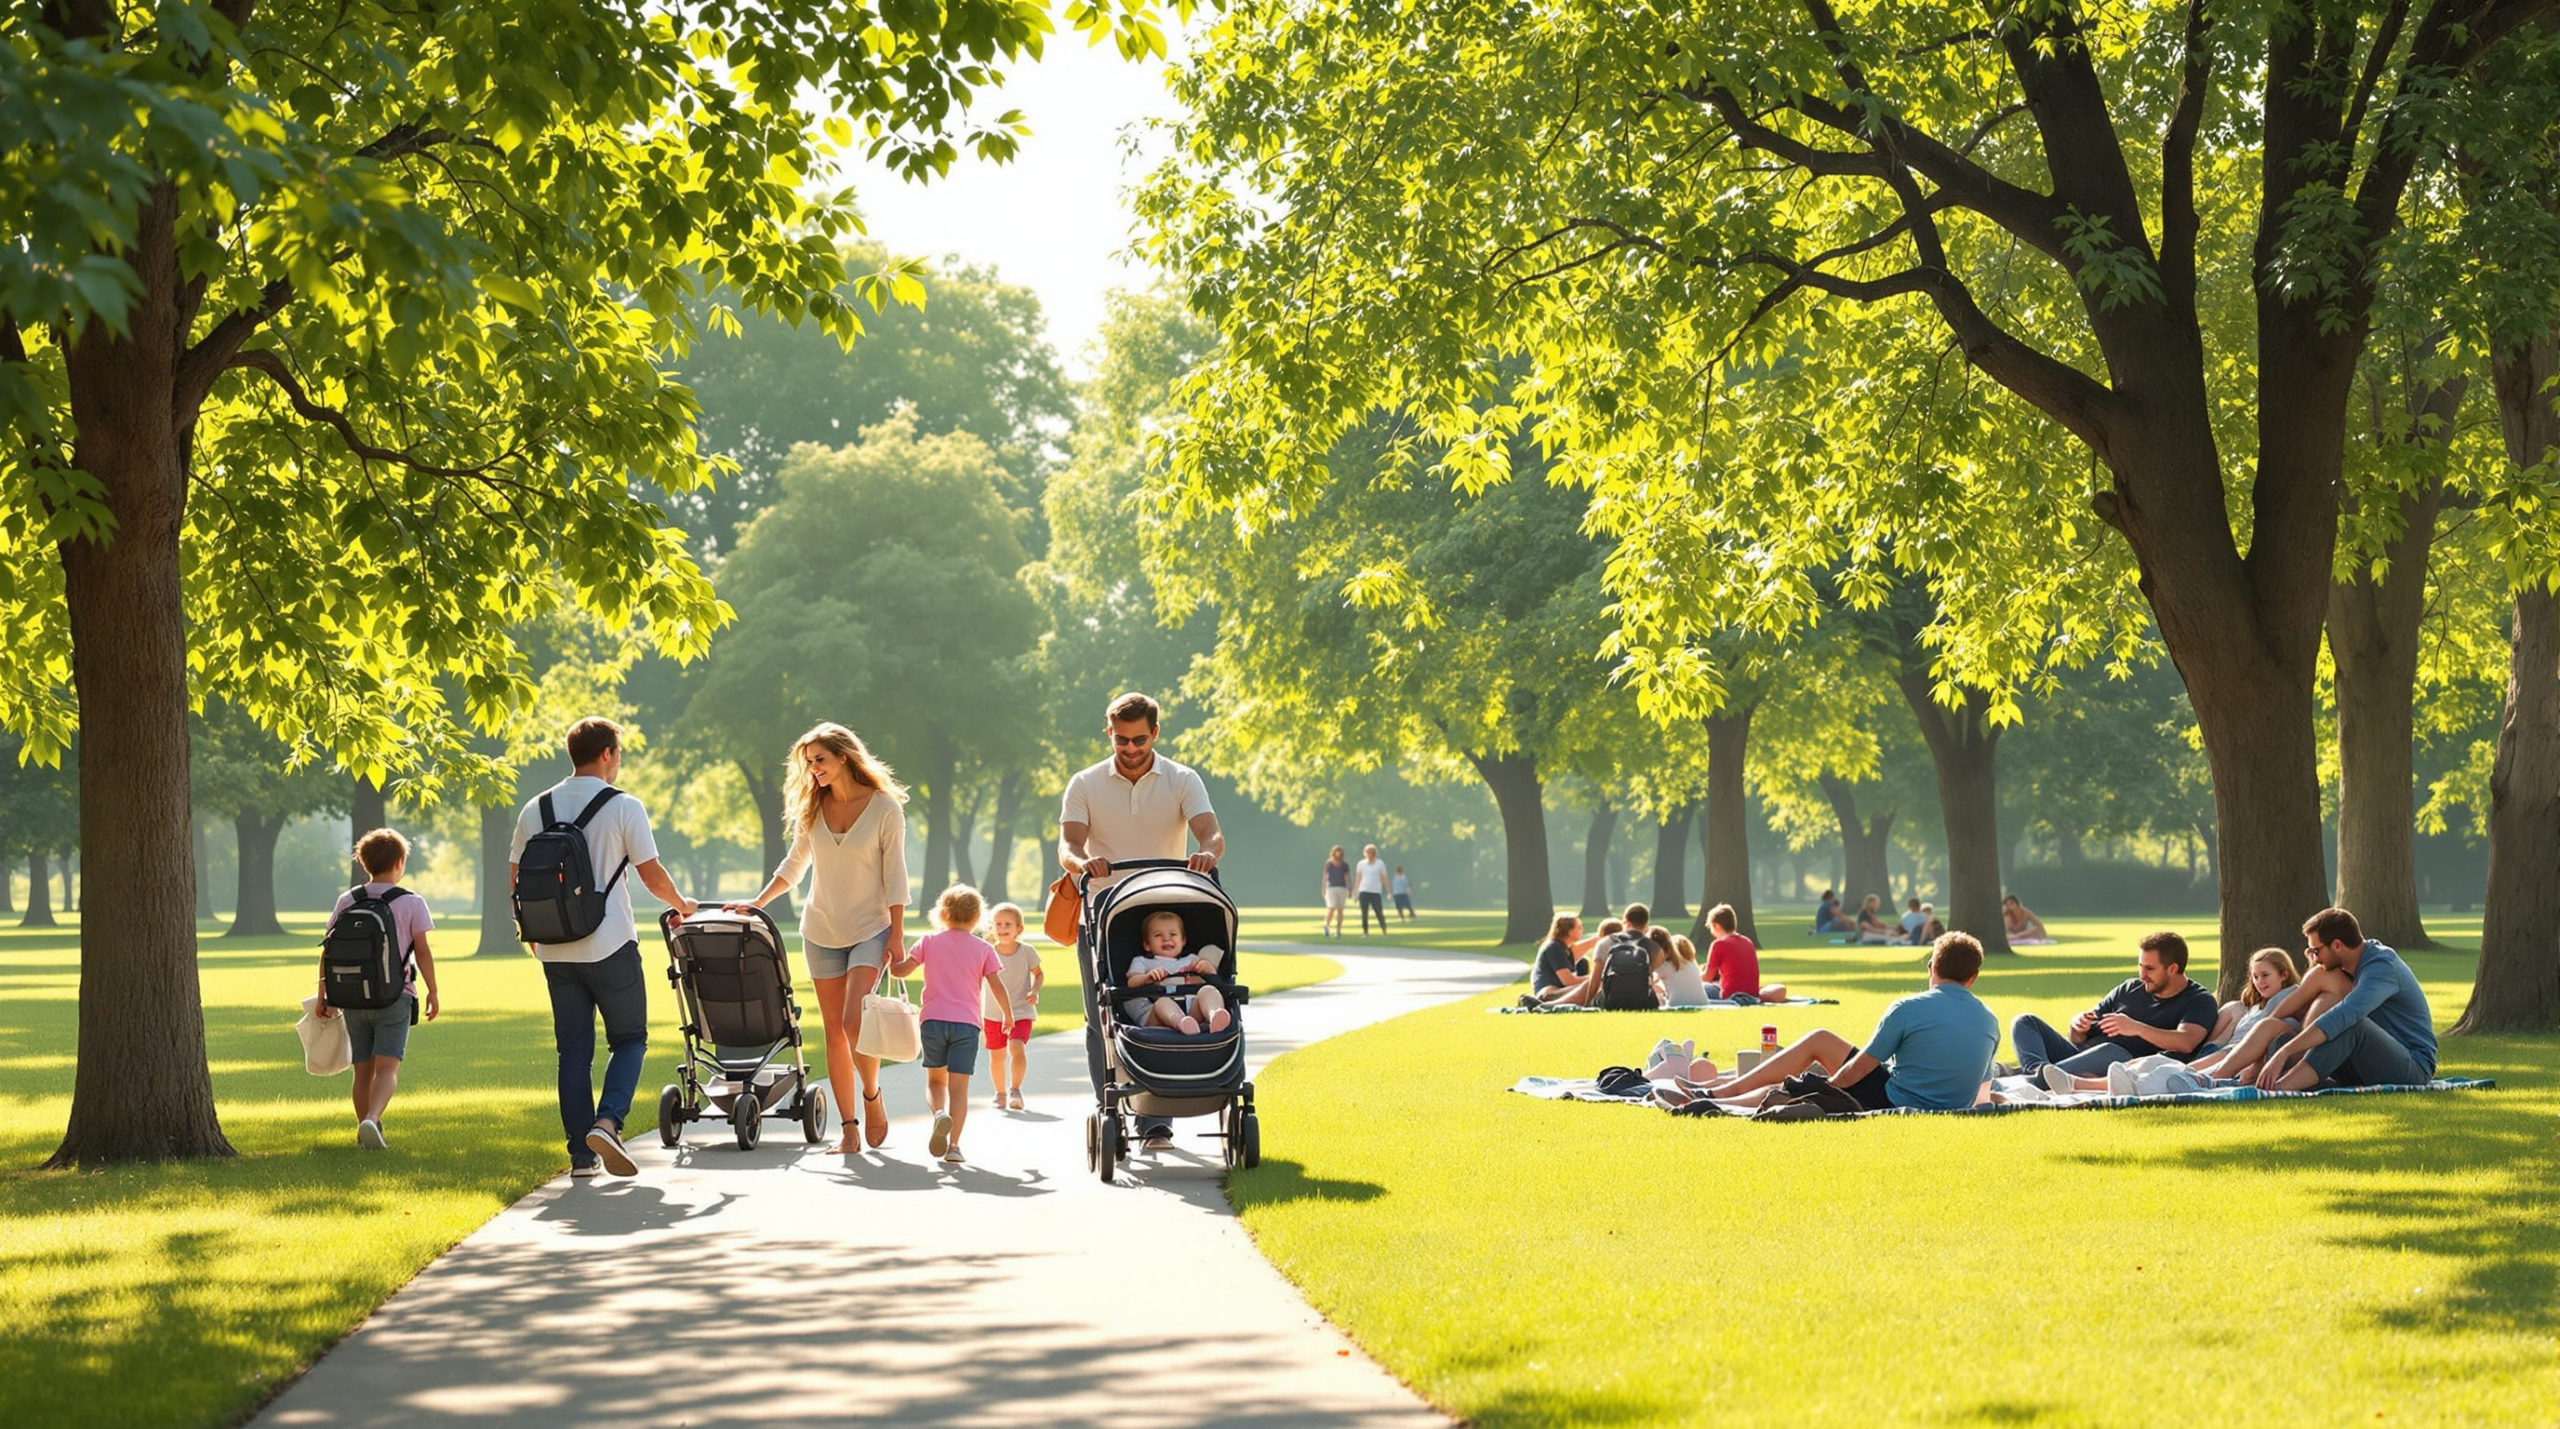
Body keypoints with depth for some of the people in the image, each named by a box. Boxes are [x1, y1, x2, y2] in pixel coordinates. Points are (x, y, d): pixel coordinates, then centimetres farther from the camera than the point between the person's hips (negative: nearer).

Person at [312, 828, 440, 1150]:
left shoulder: (347, 901, 6)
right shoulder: (411, 903, -3)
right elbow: (422, 952, -4)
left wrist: (324, 994, 11)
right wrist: (433, 992, 5)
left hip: (353, 999, 4)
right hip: (394, 997, -4)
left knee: (363, 1070, 14)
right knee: (387, 1068, -11)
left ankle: (365, 1129, 19)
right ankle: (371, 1120, -33)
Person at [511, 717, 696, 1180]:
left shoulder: (536, 809, 7)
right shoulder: (623, 808, -6)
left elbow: (516, 879, 10)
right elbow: (652, 875, -5)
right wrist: (681, 905, 14)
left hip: (556, 950, 4)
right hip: (610, 946, -4)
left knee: (573, 1050, 9)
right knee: (629, 1039, 8)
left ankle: (581, 1154, 7)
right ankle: (606, 1121, -15)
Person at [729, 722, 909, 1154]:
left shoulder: (885, 807, -6)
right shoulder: (813, 809, 6)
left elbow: (894, 875, -6)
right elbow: (794, 865, 16)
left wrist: (897, 934, -9)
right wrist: (757, 902, 6)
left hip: (869, 929, -4)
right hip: (821, 931, 4)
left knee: (855, 1022, -20)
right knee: (834, 1030, 1)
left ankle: (872, 1096, 6)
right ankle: (849, 1129, 5)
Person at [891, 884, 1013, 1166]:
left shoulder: (929, 941, 8)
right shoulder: (983, 948, 8)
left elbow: (902, 969, 1)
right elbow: (997, 987, 4)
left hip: (932, 1019, 1)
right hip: (966, 1023, 0)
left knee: (935, 1079, 16)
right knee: (958, 1086, -1)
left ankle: (940, 1113, -15)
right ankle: (953, 1145, -11)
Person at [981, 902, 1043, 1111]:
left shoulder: (1027, 952, -8)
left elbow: (1038, 974, 7)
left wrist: (1034, 991, -13)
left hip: (1021, 1011, -1)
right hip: (995, 1013, 1)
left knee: (1017, 1047, -22)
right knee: (997, 1055, 10)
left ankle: (1015, 1090, -13)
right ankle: (1001, 1092, 31)